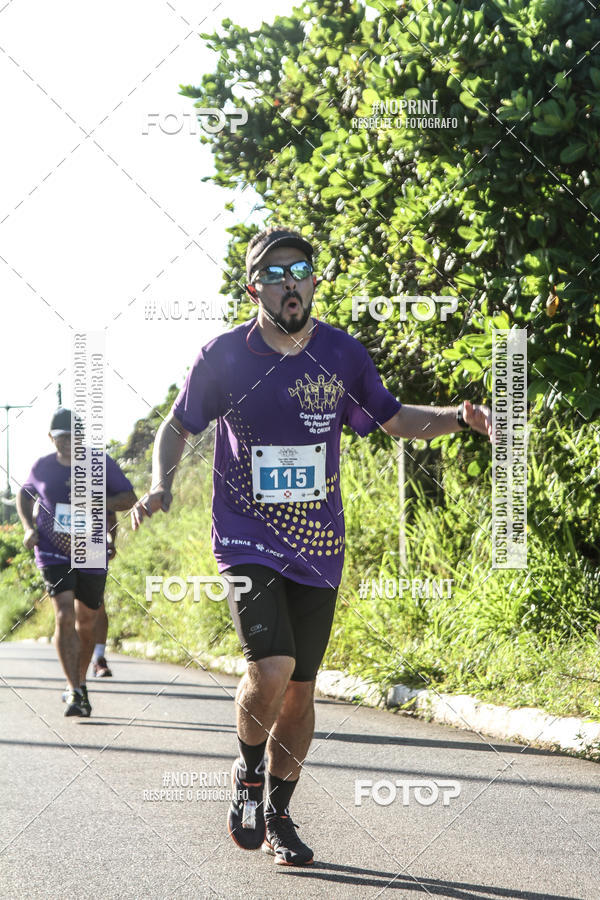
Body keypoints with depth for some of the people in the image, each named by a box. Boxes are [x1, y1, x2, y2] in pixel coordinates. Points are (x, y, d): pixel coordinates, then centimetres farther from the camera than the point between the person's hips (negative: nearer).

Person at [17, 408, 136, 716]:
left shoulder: (101, 464, -4)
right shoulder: (42, 467, 0)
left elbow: (129, 497, -2)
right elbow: (24, 495, 18)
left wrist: (101, 503, -21)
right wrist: (28, 527, 1)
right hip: (53, 553, -1)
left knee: (86, 623, 11)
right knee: (64, 616, -18)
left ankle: (80, 683, 33)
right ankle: (74, 691, -19)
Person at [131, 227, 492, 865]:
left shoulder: (342, 354, 0)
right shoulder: (225, 356, -7)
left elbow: (395, 420, 13)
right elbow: (177, 427, 8)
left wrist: (461, 416, -5)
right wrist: (161, 485, -11)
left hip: (318, 549, 3)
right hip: (248, 542, -3)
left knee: (299, 689, 8)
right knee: (271, 670, -22)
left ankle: (278, 816, 27)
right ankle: (248, 774, 8)